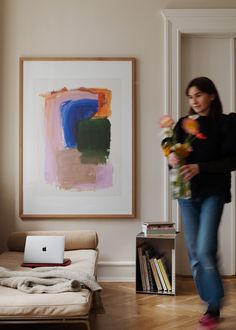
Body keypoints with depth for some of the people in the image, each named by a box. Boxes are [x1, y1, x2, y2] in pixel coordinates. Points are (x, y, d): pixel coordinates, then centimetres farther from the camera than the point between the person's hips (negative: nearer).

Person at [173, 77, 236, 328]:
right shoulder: (183, 123, 8)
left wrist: (200, 167, -20)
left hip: (213, 193, -4)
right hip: (187, 192, 4)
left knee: (205, 250, -12)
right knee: (194, 251, 6)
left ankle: (214, 306, 5)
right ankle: (209, 301, 19)